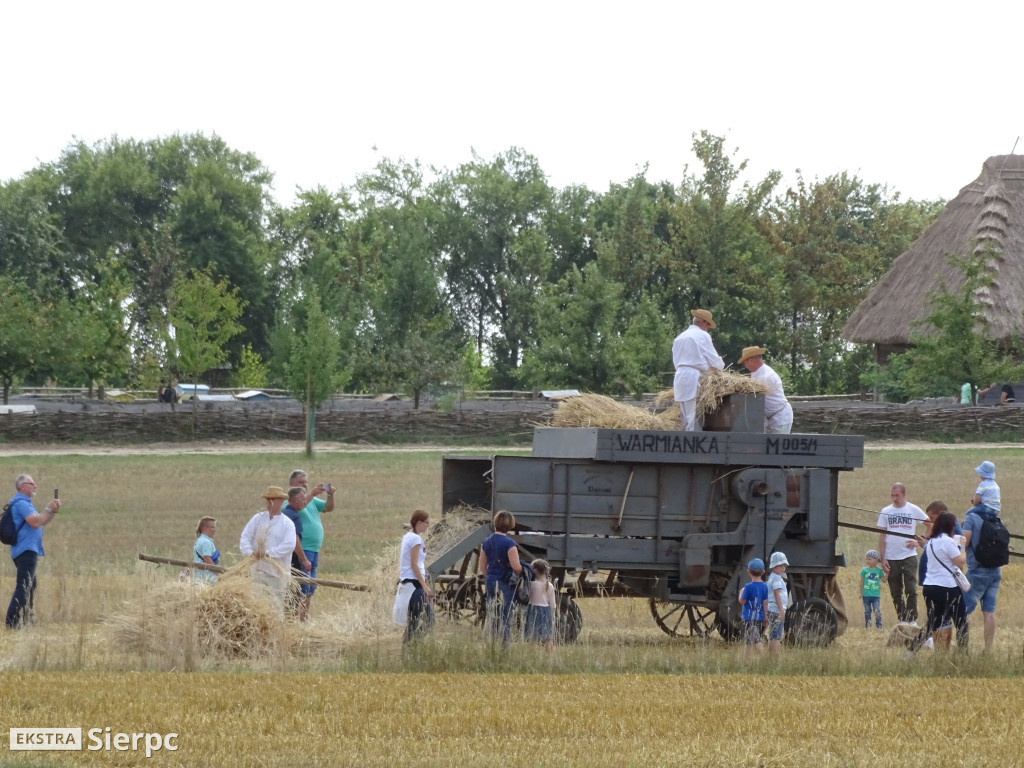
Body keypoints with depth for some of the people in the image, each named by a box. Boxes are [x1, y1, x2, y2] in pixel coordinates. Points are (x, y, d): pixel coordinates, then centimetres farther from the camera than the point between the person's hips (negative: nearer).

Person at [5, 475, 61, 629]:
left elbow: (43, 522, 23)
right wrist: (48, 509, -12)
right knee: (23, 588, -15)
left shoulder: (23, 503, 22)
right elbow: (35, 522, -23)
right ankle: (12, 624, -21)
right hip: (26, 551, -11)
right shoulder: (21, 503, -12)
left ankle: (26, 621, 27)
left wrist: (54, 511, 8)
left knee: (31, 587, 20)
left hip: (27, 551, 11)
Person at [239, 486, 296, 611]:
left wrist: (269, 553, -22)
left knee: (276, 604, -4)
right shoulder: (258, 518, 10)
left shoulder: (287, 523, 0)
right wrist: (249, 552, -17)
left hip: (277, 572, -3)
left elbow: (289, 545, -15)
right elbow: (245, 536, 3)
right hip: (258, 569, 3)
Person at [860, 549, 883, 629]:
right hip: (866, 595, 1)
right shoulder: (865, 570, 0)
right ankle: (867, 625, 18)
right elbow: (862, 582, 6)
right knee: (867, 611, 9)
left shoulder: (879, 570, 0)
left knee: (877, 611, -9)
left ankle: (878, 625, -4)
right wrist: (861, 593, 7)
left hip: (876, 595, -1)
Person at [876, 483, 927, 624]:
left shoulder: (914, 510, 3)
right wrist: (882, 559, 0)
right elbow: (882, 537, 6)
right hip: (891, 558, 2)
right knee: (896, 593, 4)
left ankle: (912, 620, -4)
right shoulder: (885, 512, 7)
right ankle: (901, 620, 11)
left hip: (909, 556, -2)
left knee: (911, 590, -9)